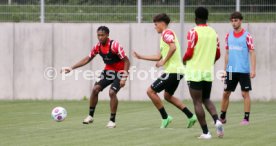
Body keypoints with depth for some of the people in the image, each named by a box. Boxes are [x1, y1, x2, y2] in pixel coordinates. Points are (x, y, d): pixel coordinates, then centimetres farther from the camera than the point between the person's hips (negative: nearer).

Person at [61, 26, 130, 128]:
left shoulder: (114, 46, -24)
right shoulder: (98, 46, -5)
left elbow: (126, 61, -21)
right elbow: (87, 59, 7)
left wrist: (124, 78, -29)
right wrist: (71, 68, 2)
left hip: (119, 72, -6)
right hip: (108, 71, 6)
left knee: (112, 92, -22)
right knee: (95, 89, -6)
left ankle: (112, 121, -11)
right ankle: (90, 116, 8)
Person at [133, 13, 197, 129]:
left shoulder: (167, 33, -8)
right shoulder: (166, 34, 23)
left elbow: (173, 47, -27)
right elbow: (159, 57, 27)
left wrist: (164, 61, -19)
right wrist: (141, 57, 28)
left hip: (172, 71, -10)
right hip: (177, 70, 10)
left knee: (151, 91, -6)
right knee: (168, 96, 22)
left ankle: (165, 117, -2)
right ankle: (191, 116, 18)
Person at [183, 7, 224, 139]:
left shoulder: (194, 32, -11)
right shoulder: (213, 32, 7)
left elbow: (189, 53, -15)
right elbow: (217, 55, 11)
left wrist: (184, 60, 6)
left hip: (195, 73, -6)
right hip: (208, 72, 6)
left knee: (197, 102, 1)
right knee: (206, 100, 19)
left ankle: (205, 132, -2)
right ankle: (217, 121, -6)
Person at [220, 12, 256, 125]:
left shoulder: (247, 36, -6)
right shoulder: (229, 36, 9)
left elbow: (252, 53, -7)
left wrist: (253, 69, -14)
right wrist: (225, 68, 13)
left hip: (244, 70, -5)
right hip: (231, 70, 5)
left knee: (245, 94, -1)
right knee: (226, 93, 6)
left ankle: (246, 118, 4)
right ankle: (222, 117, 17)